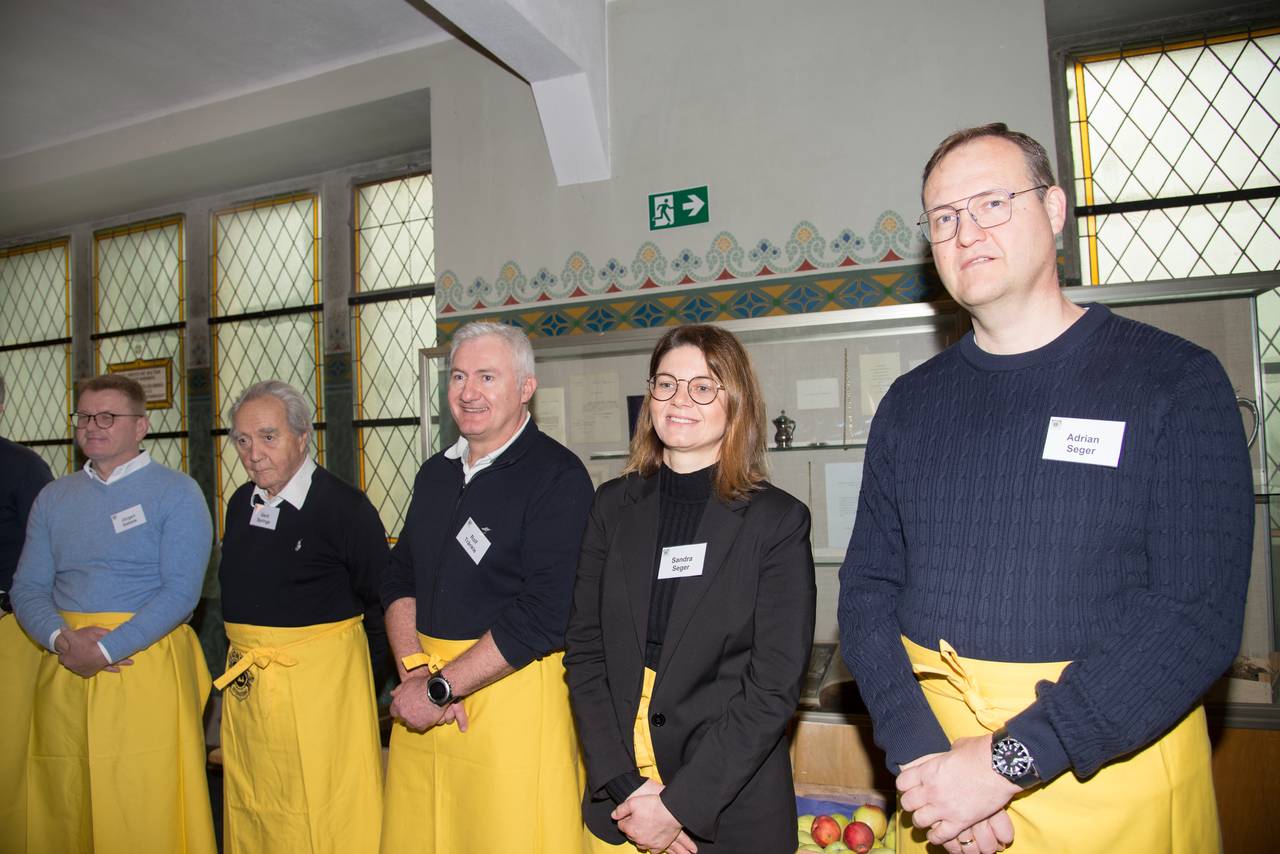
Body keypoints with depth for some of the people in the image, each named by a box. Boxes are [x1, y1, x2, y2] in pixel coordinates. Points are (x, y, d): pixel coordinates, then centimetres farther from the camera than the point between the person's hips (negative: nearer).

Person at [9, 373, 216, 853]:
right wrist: (62, 640, -11)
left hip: (146, 666, -4)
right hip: (63, 670, 5)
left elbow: (180, 592, -11)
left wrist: (105, 649, -16)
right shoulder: (53, 498, 13)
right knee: (60, 814, 11)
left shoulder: (176, 493, -3)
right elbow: (28, 588, 8)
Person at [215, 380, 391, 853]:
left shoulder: (343, 505, -13)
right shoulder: (241, 503, 9)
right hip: (243, 684, 7)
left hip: (320, 681, -7)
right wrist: (243, 653, 16)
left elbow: (382, 598, -8)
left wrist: (361, 660, -3)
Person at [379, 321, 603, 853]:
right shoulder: (435, 473, 12)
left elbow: (543, 616, -18)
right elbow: (399, 579, 10)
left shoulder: (558, 476, -12)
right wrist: (414, 671, -6)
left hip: (511, 695, -6)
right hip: (423, 698, 6)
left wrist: (439, 689, -15)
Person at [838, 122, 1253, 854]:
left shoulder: (1176, 381, -7)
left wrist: (1010, 761, -20)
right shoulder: (911, 403, 3)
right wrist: (921, 753, -14)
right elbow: (869, 588, 0)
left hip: (1115, 761, -2)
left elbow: (1198, 616, -14)